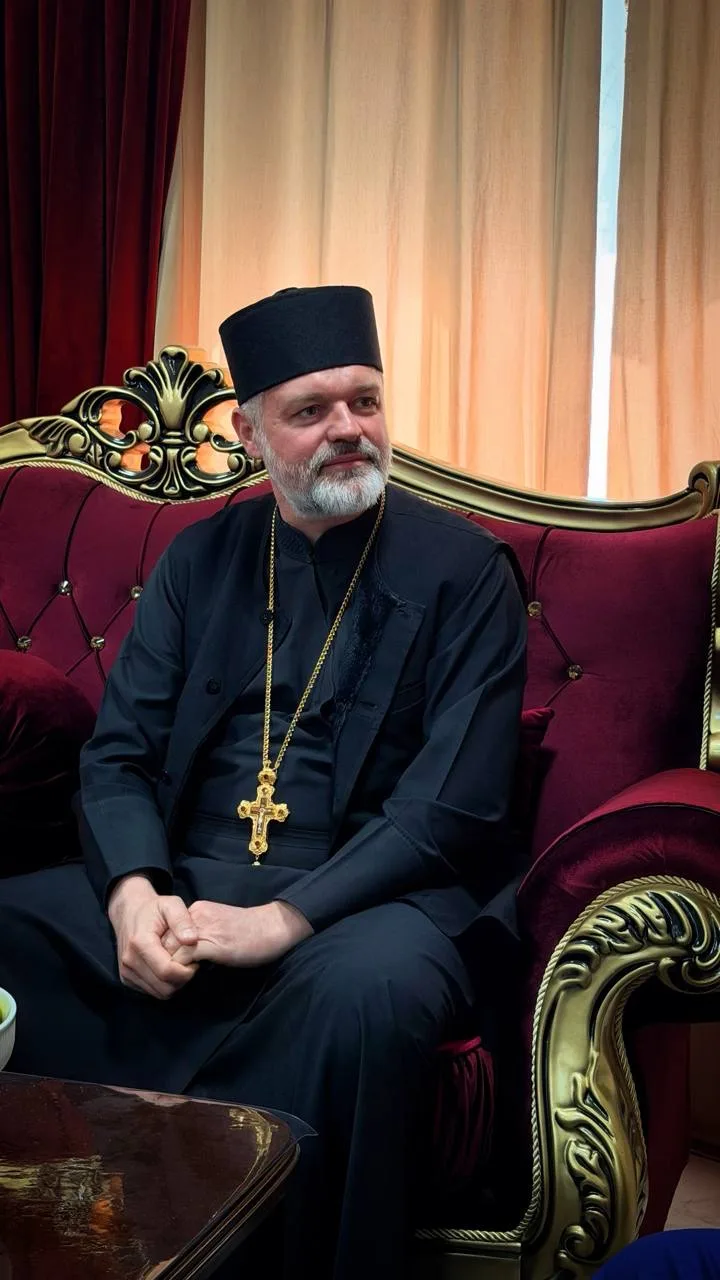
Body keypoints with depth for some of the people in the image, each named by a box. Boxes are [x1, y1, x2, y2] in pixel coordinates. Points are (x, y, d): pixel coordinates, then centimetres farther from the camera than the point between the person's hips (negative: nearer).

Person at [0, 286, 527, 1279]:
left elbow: (454, 808, -10)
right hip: (184, 888, 4)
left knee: (365, 987, -37)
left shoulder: (463, 572, -3)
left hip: (370, 901, -4)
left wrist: (285, 919, -20)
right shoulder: (200, 557, 10)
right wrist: (134, 890, -14)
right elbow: (118, 754, 7)